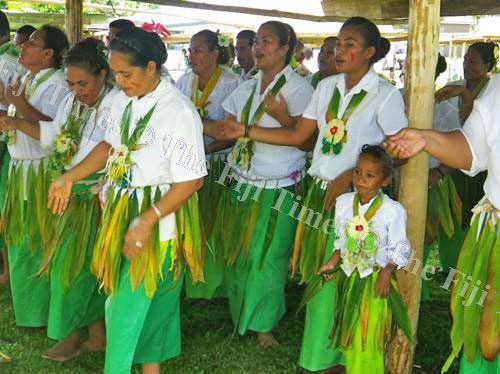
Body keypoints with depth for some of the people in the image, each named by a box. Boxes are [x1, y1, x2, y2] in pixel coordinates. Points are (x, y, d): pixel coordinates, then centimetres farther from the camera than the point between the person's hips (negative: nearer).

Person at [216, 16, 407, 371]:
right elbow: (297, 135, 9)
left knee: (337, 279, -1)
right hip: (320, 191, 6)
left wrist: (351, 175, -15)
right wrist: (246, 131, 2)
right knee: (315, 273, 10)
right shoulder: (327, 87, 9)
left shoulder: (385, 94, -8)